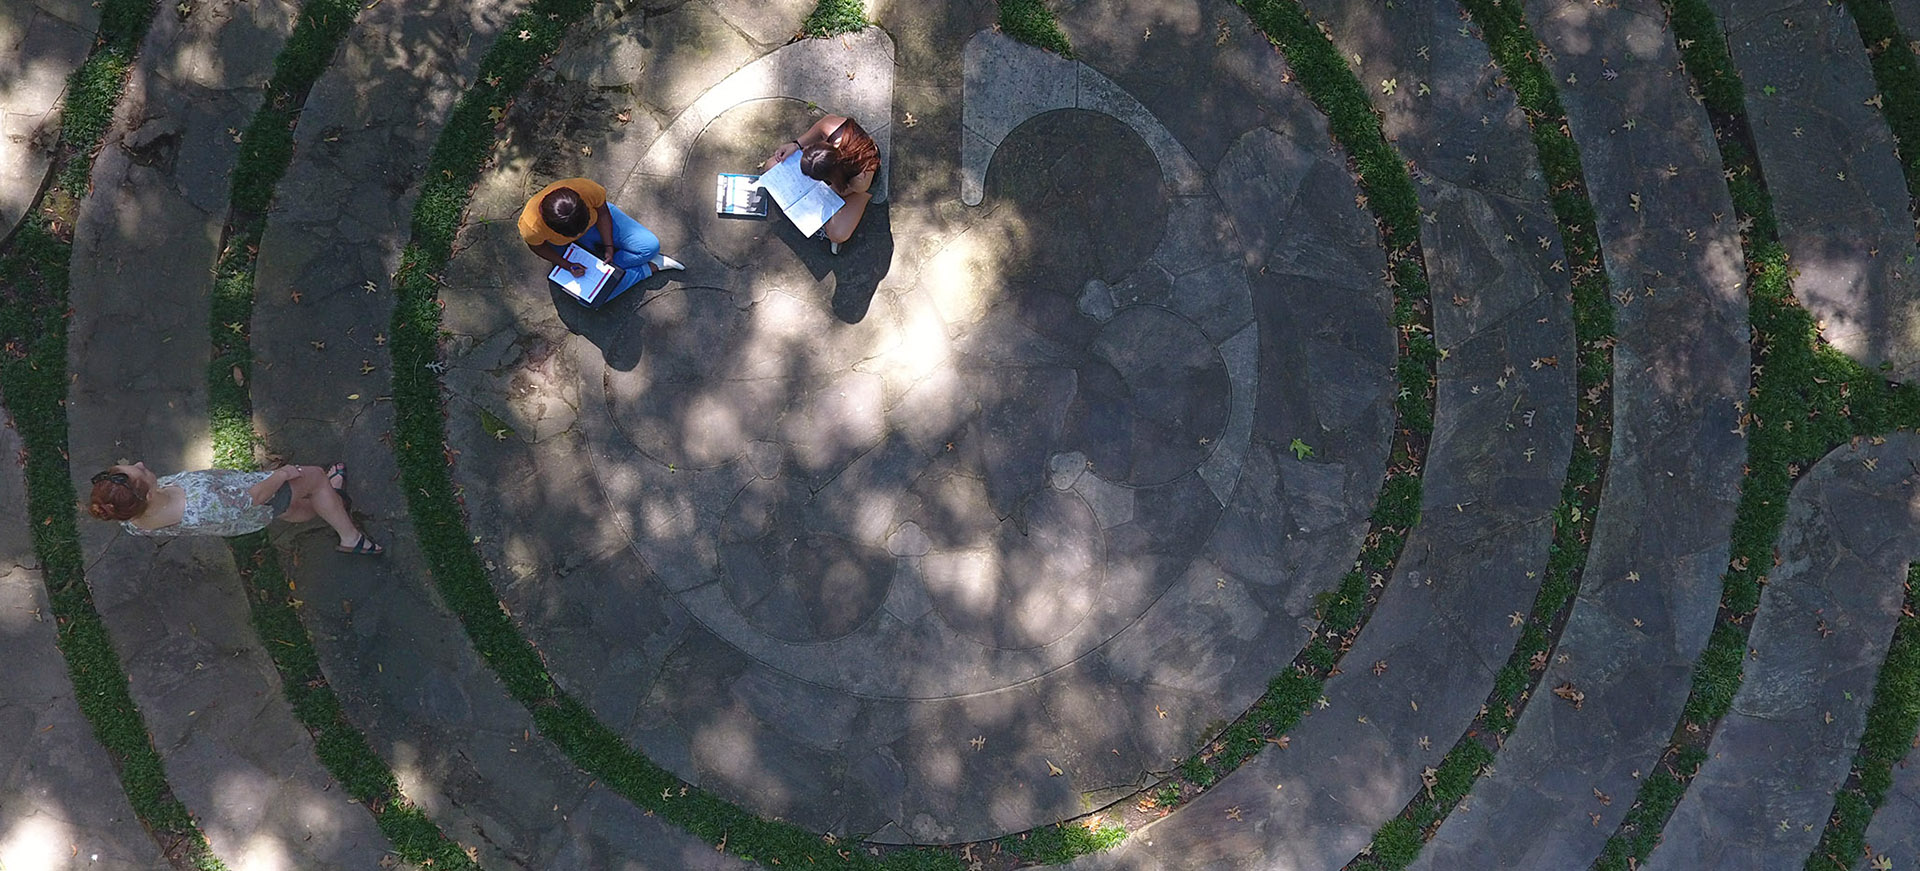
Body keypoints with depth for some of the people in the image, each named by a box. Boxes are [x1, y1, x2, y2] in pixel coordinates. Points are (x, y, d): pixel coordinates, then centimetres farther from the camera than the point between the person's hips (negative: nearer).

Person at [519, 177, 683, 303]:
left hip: (594, 217, 1)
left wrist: (609, 246, -18)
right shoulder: (532, 227, -38)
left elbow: (602, 212, -16)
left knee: (650, 246, -15)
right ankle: (650, 267, -5)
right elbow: (538, 247, -14)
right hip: (563, 245, -1)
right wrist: (568, 266, -21)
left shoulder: (588, 189, -38)